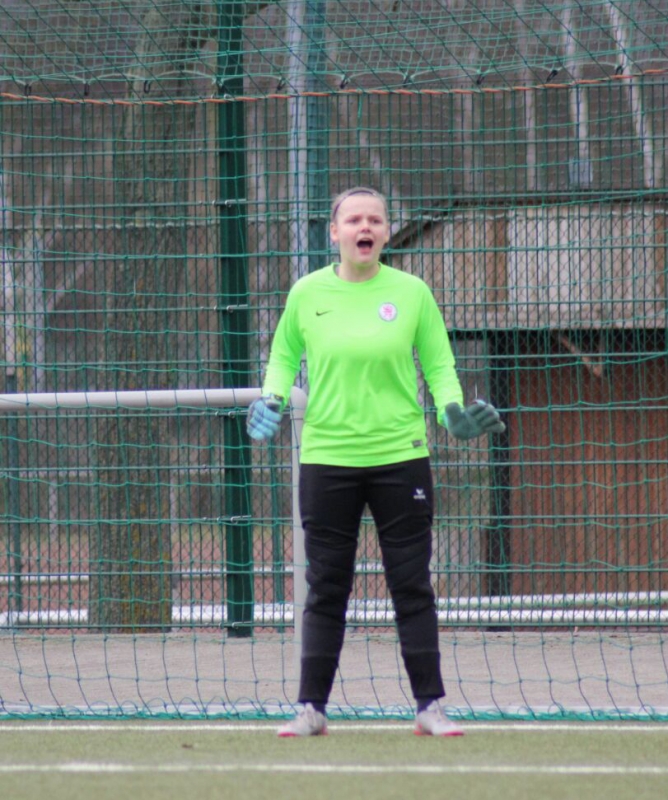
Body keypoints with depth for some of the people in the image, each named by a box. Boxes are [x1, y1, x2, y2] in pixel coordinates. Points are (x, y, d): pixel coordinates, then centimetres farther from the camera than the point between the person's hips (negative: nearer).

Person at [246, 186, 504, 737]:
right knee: (326, 589, 5)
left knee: (412, 587, 2)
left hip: (399, 457, 0)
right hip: (327, 459, 0)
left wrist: (452, 408, -11)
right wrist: (273, 398, -4)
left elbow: (438, 363, 7)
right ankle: (312, 707, 11)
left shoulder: (411, 293, 1)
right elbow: (284, 355, 15)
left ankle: (430, 706, 9)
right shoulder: (307, 293, 2)